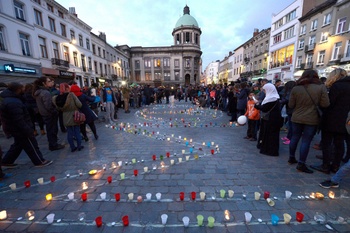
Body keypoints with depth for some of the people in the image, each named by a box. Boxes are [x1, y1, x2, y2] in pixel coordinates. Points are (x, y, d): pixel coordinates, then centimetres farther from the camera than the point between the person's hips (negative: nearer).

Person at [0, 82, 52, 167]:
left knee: (18, 145, 23)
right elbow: (19, 121, -29)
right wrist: (28, 131, -23)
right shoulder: (13, 103, -28)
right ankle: (40, 161, 12)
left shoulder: (8, 99, 8)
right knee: (31, 145, 1)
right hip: (20, 129, -10)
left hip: (15, 129, 10)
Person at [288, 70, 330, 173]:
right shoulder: (321, 87, -7)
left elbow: (291, 105, -2)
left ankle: (291, 158, 28)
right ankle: (301, 164, 10)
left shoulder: (296, 88, -4)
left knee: (295, 137, 16)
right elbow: (325, 104, -8)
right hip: (312, 119, -2)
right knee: (306, 141, 3)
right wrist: (315, 103, 11)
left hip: (296, 118, 2)